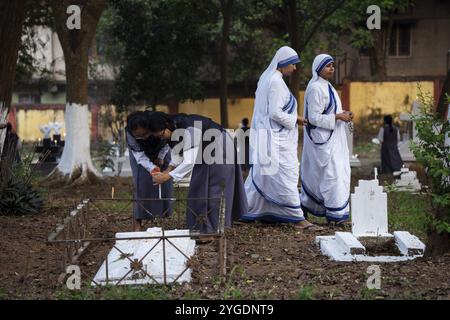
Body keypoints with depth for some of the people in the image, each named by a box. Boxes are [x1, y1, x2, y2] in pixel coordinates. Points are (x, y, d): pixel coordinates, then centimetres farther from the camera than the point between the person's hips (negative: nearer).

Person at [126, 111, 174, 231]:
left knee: (165, 181, -6)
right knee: (141, 182, -16)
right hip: (141, 154, -2)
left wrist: (161, 157, -15)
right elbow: (139, 155, -31)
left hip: (161, 151, 2)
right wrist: (151, 168, -45)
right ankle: (138, 222, -15)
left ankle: (162, 214, 6)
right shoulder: (129, 133, -36)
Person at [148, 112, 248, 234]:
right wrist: (167, 171, -16)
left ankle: (211, 230, 0)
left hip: (220, 149, -9)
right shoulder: (174, 129, -11)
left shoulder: (189, 130, -37)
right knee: (198, 187, 7)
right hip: (204, 150, 9)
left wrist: (167, 177, -41)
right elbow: (178, 153, -1)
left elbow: (189, 162, -41)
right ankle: (199, 227, 14)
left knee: (213, 190, -8)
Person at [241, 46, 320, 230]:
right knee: (286, 175, -7)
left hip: (265, 135, 10)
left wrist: (292, 117, 15)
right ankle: (297, 218, -4)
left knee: (261, 176, 15)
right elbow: (275, 113, -22)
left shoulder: (266, 77, 14)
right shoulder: (276, 82, -17)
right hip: (277, 137, -10)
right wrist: (294, 120, -9)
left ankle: (245, 211, 21)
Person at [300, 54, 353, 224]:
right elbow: (314, 118, -20)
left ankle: (306, 204, 25)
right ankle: (335, 213, -2)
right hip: (323, 139, -10)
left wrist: (342, 114, 7)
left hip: (331, 139, 10)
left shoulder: (326, 86, 14)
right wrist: (338, 116, -19)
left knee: (318, 175, 15)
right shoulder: (315, 88, -17)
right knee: (331, 174, -7)